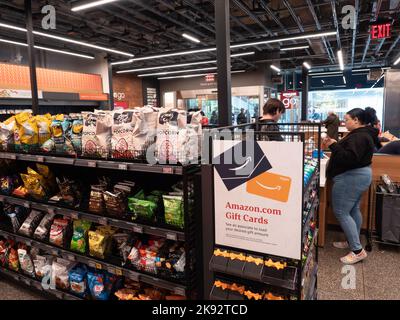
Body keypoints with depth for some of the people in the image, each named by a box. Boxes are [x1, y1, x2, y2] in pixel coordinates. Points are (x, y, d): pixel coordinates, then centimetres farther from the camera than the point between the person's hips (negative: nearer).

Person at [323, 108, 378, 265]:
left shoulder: (358, 136, -20)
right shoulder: (363, 134, 14)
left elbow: (350, 158, -29)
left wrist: (334, 145, -27)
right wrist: (336, 145, 10)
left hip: (351, 178, -11)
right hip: (359, 175, 11)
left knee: (341, 212, -7)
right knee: (353, 210, 17)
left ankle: (358, 250, -2)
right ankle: (353, 241, 29)